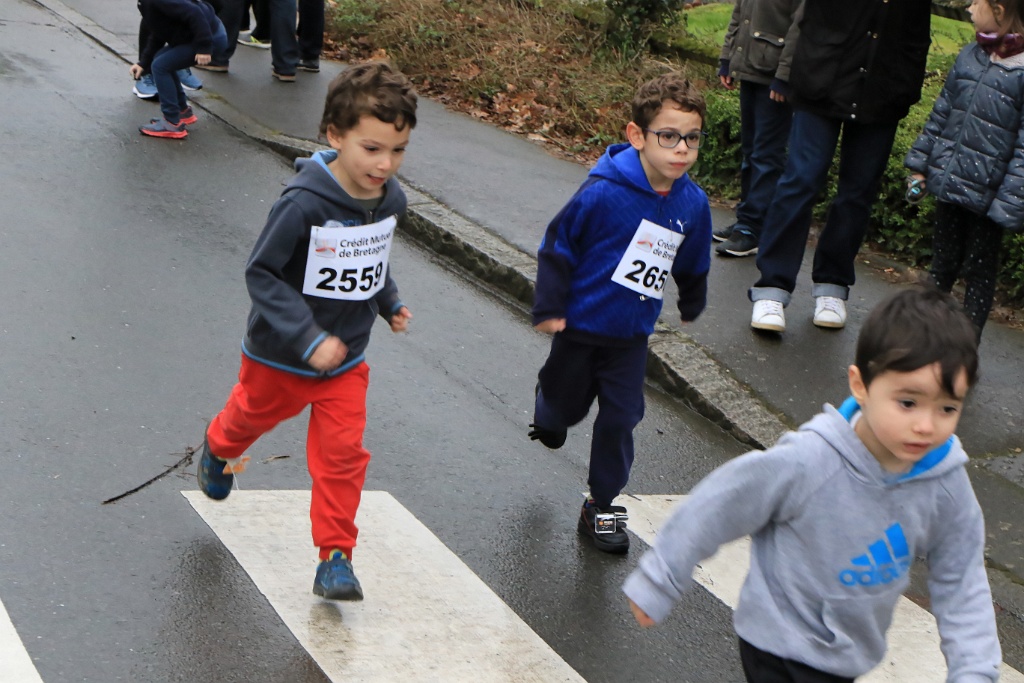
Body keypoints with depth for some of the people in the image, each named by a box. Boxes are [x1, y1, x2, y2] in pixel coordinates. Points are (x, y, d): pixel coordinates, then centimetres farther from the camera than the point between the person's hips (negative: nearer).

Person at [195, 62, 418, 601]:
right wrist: (307, 338, -32)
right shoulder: (304, 203, -31)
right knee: (254, 414, 24)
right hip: (280, 355, -3)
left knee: (342, 454, -3)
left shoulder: (390, 200, -10)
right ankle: (218, 448, 59)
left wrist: (389, 302, 4)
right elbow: (261, 274, -26)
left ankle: (335, 557, 8)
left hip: (347, 358, 3)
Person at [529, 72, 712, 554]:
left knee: (620, 419, 2)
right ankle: (548, 409, 54)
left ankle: (601, 506, 19)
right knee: (567, 407, 16)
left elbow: (692, 264, 11)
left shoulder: (692, 203, -8)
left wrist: (691, 306, 24)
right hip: (580, 325, -3)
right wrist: (549, 308, -12)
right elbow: (557, 247, -14)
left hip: (632, 334, 3)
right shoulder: (603, 194, -24)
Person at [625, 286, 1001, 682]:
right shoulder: (806, 463, -32)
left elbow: (962, 583, -3)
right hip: (779, 647, -6)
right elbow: (715, 511, -19)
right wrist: (657, 582, -8)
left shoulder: (946, 485, -17)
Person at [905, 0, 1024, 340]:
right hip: (949, 182, 6)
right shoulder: (970, 56, 2)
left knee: (979, 272, 10)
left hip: (986, 195, -6)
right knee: (943, 262, 19)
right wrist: (920, 164, 15)